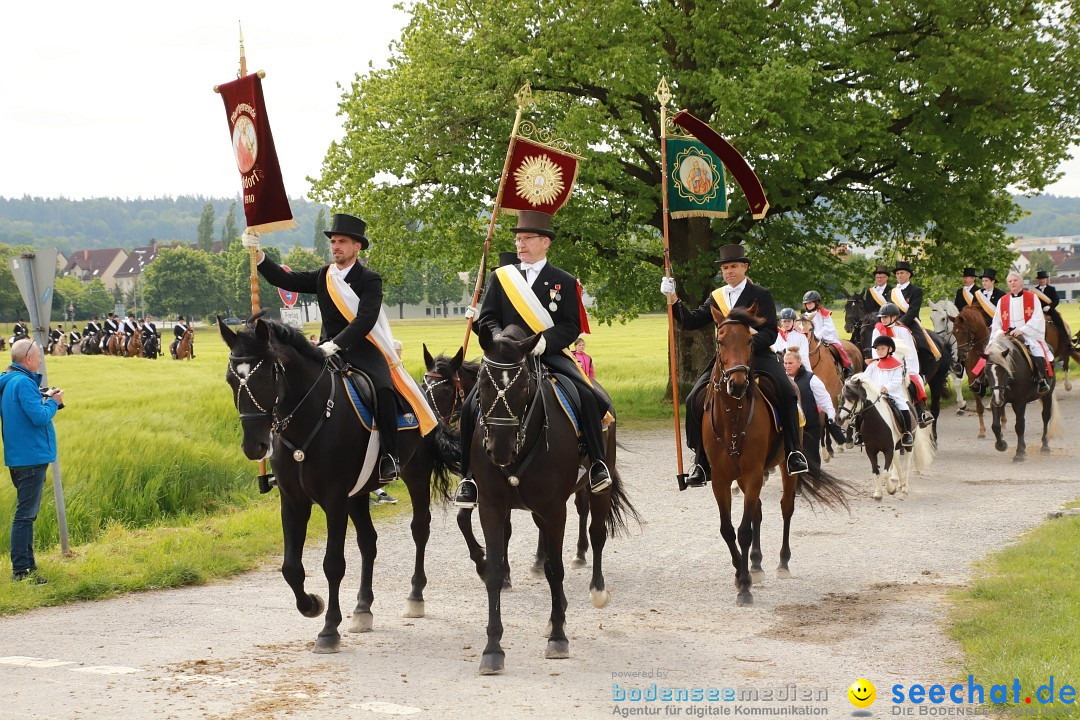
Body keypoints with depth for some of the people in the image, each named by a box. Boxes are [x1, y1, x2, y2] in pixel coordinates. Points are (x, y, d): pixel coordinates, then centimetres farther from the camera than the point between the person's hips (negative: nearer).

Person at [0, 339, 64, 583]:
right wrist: (53, 402, -6)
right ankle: (21, 570, -5)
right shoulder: (23, 382, -17)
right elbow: (40, 417, -23)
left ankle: (27, 566, 24)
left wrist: (43, 399, 8)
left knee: (27, 513, 17)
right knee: (25, 514, -7)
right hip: (31, 457, -10)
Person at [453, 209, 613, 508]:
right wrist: (501, 339, -13)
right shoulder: (500, 278, 14)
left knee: (589, 397, -25)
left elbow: (572, 326, 1)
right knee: (473, 406, -19)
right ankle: (469, 476, -8)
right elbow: (486, 318, 9)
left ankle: (597, 463, -8)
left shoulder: (564, 282, 9)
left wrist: (544, 340, -18)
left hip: (550, 355, -1)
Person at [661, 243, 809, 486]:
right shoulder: (716, 298, 17)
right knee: (696, 399, -15)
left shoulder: (761, 295, 3)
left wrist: (746, 344, -24)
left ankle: (793, 452, -18)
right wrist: (673, 299, -4)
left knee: (786, 392, -30)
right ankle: (701, 463, -7)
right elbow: (691, 322, 9)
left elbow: (770, 333, -6)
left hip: (758, 355, -4)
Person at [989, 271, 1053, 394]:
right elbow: (996, 322, 15)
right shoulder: (1002, 301, 14)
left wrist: (1021, 330, -18)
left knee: (1037, 351, -31)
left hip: (1029, 334, -3)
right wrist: (999, 332, -8)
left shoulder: (1032, 297, 5)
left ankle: (1042, 380, -24)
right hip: (1007, 336, 3)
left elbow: (1037, 319, -6)